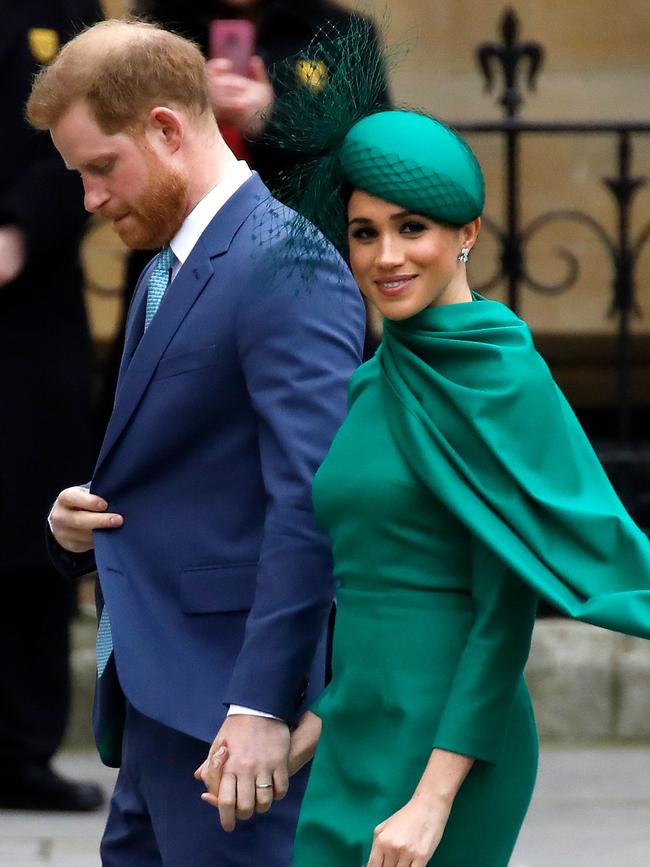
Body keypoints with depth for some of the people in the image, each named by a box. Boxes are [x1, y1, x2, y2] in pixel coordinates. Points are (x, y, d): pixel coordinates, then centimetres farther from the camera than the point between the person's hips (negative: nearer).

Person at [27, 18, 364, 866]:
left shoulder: (286, 269, -15)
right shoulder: (167, 272, 17)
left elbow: (309, 501, -21)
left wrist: (263, 706, -26)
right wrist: (83, 523, 4)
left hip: (224, 702, -10)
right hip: (155, 700, 10)